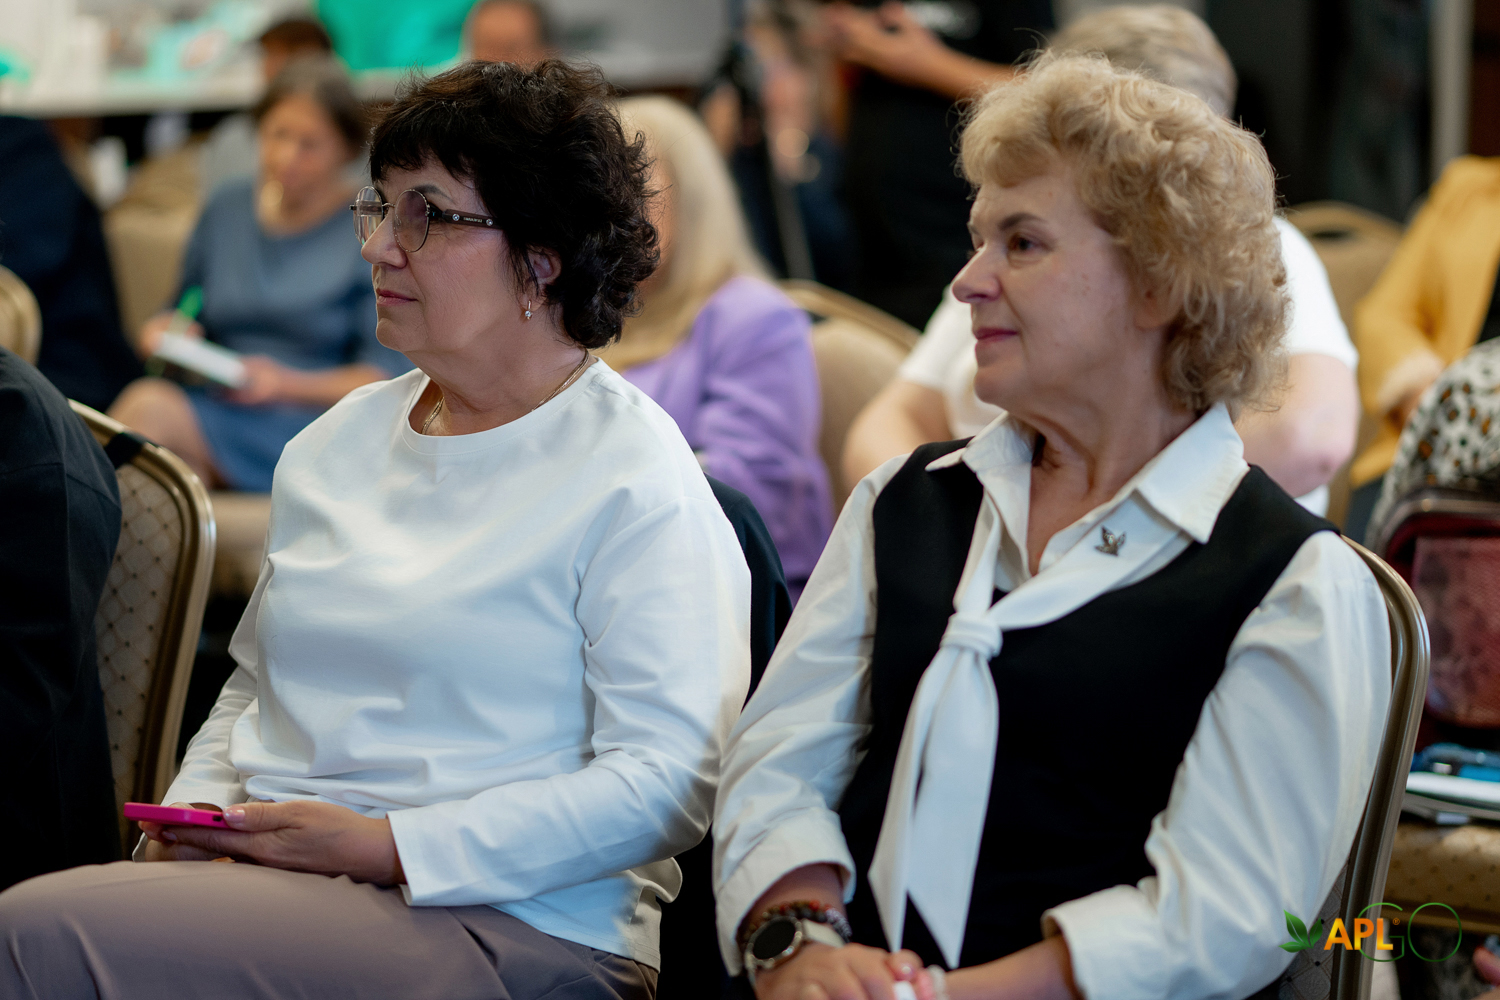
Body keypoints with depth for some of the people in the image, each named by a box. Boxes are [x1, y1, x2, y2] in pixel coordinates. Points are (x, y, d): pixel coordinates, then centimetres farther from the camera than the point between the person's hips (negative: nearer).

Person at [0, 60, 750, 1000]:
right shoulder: (339, 439, 19)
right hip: (263, 873, 7)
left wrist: (387, 846, -17)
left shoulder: (635, 480, -5)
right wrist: (197, 812, 4)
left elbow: (666, 783, -14)